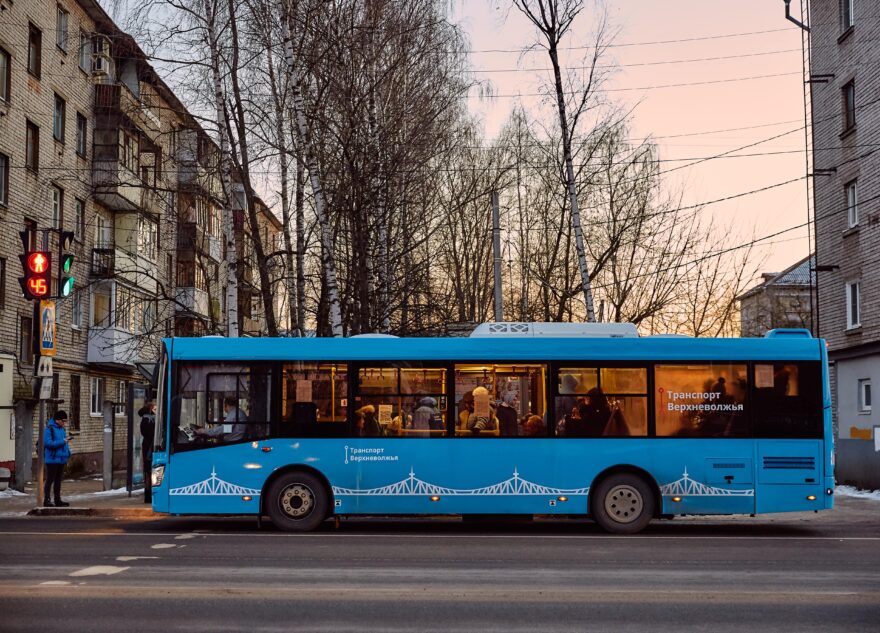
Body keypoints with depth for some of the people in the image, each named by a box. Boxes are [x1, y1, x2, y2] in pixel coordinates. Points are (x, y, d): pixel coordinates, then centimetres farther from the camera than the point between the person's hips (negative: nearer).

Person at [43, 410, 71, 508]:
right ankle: (46, 500, 1)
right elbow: (48, 443, -22)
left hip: (61, 459, 8)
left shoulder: (62, 429, 13)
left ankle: (58, 500, 20)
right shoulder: (49, 429, -13)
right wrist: (62, 442, -23)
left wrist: (68, 452, 4)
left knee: (58, 480, 14)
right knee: (50, 480, -4)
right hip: (52, 459, -8)